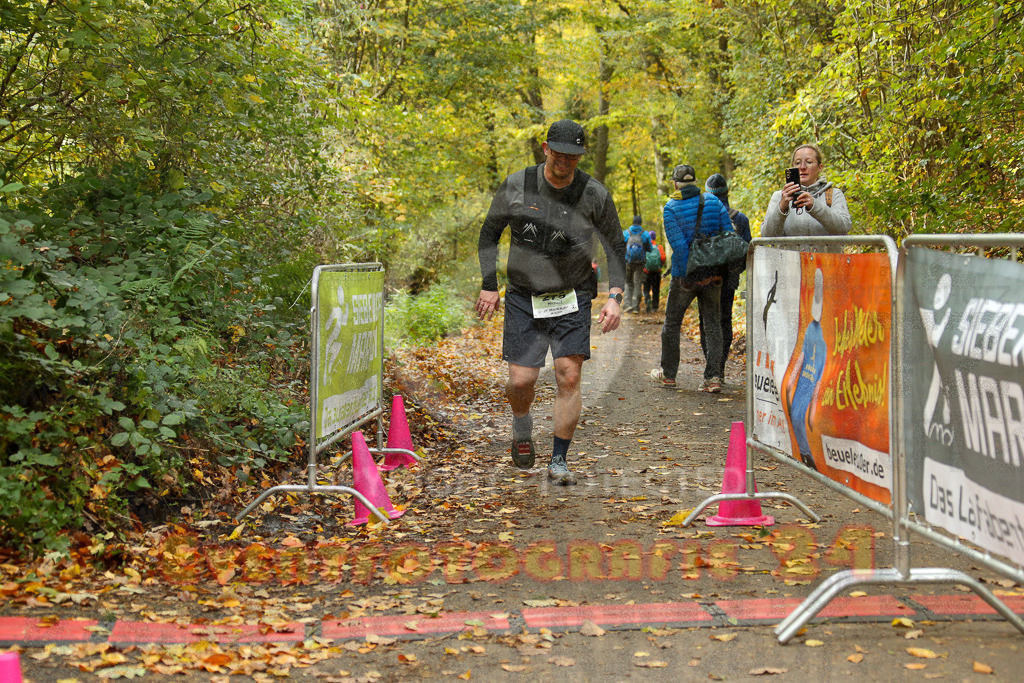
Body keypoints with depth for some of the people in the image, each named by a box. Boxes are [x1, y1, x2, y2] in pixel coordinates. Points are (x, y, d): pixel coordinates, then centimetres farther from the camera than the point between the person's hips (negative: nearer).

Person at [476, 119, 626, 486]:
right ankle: (522, 427, 30)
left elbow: (615, 246, 3)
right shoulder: (516, 187, -6)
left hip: (572, 297, 0)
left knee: (569, 376, -10)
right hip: (523, 296, 0)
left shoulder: (594, 194, -7)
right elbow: (489, 234, 7)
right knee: (521, 379, -6)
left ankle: (559, 460, 4)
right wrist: (489, 285, 1)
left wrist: (614, 297, -8)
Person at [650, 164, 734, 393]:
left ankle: (668, 373, 26)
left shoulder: (671, 208, -8)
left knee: (672, 323, 14)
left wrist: (686, 277, -11)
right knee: (712, 323, 8)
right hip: (713, 273, 3)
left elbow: (678, 245, -15)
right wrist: (725, 271, 6)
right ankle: (713, 377, -1)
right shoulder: (713, 202, 2)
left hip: (686, 274, -3)